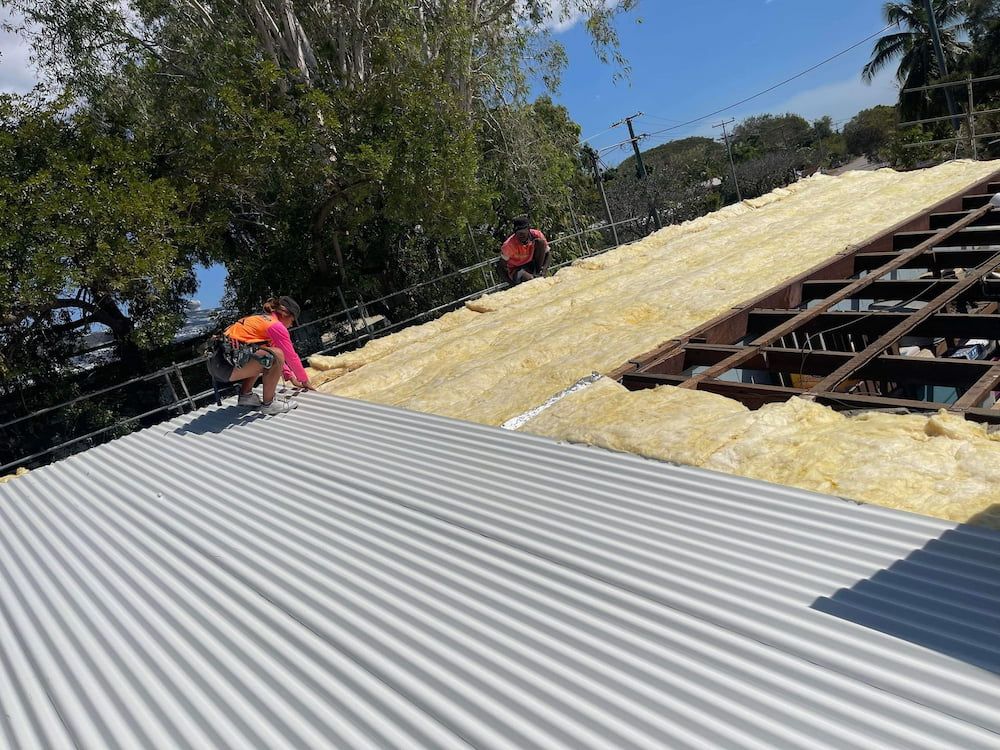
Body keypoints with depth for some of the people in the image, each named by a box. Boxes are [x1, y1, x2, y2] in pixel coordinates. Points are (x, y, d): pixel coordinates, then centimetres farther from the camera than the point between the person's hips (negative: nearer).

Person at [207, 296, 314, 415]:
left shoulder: (261, 320, 23)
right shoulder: (276, 326, -5)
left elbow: (273, 355, 31)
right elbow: (291, 357, 0)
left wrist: (291, 377, 32)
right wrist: (305, 380, 13)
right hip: (227, 365, -10)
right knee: (276, 355, -16)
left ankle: (245, 395, 22)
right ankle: (268, 404, -6)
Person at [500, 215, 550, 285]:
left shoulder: (537, 235, -16)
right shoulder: (510, 244, -23)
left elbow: (546, 254, -6)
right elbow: (502, 266, -15)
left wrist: (544, 268, -25)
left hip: (532, 264, 5)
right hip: (516, 269, -5)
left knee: (540, 241, -17)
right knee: (530, 279, -40)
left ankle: (538, 272, -11)